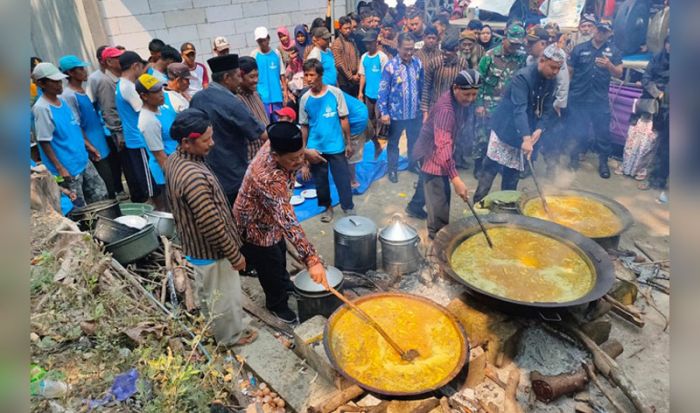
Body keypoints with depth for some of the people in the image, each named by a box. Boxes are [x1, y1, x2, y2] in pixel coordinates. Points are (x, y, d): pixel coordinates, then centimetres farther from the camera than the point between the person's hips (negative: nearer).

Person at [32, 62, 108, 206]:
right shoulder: (41, 108, -17)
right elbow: (44, 142, -17)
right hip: (67, 167, -8)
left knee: (101, 195, 16)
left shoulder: (62, 101, 6)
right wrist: (60, 168, -19)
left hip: (83, 160, 8)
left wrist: (88, 145, 15)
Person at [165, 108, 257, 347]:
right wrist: (235, 255, -17)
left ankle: (212, 329, 52)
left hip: (193, 245, 9)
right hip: (211, 250, -9)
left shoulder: (174, 160, -4)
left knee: (206, 293, 29)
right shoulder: (194, 177, -36)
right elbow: (212, 226, -30)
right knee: (225, 297, 15)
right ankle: (230, 336, 38)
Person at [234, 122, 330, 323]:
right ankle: (277, 304, 43)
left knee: (280, 253, 31)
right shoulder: (268, 179, -46)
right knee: (271, 267, 15)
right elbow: (288, 222, -51)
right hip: (255, 227, -8)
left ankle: (283, 285, 60)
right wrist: (311, 259, -54)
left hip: (270, 218, 9)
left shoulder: (274, 146, -20)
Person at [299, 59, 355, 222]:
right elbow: (304, 126, 6)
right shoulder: (305, 99, -2)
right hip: (315, 148, 2)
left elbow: (344, 119, -3)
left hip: (336, 146, -2)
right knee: (320, 181, 14)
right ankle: (327, 207, 33)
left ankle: (348, 208, 21)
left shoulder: (335, 93, -9)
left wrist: (348, 143, -1)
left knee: (343, 179, 5)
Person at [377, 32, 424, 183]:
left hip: (415, 112, 4)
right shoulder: (390, 66, -15)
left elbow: (422, 86, 7)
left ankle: (413, 164, 41)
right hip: (396, 113, -4)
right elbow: (383, 90, -14)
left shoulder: (418, 63, -3)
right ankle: (393, 169, 29)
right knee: (393, 142, 13)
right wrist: (383, 112, -17)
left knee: (414, 140, 20)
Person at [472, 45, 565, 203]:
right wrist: (526, 138, -43)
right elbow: (519, 109, -32)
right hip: (504, 128, -6)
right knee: (491, 168, -8)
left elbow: (548, 109, 3)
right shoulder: (523, 77, -21)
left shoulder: (551, 81, 2)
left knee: (512, 173, 11)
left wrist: (539, 129, -17)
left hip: (524, 132, 7)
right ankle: (478, 204, 2)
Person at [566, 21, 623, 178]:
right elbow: (569, 72, 2)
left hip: (600, 99, 1)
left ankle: (603, 162, 15)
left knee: (603, 132, 3)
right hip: (578, 98, -1)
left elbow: (619, 74, 0)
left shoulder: (613, 51, 5)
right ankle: (574, 157, 25)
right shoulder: (579, 49, 2)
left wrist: (609, 65, -20)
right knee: (577, 131, 7)